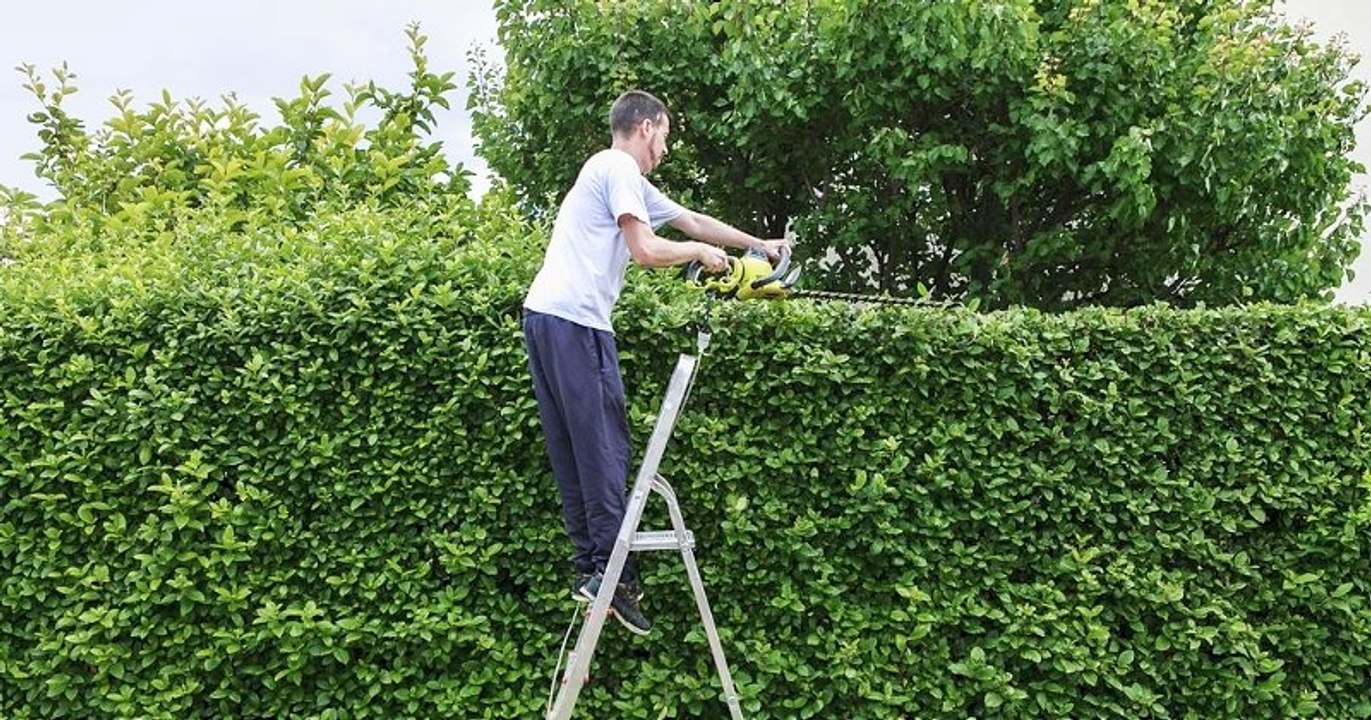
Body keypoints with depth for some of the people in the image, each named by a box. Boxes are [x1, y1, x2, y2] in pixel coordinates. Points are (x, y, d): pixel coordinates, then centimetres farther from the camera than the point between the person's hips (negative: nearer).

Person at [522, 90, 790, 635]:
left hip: (544, 316, 10)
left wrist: (758, 244, 38)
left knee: (573, 452, 8)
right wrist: (701, 253, 4)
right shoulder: (619, 168, -4)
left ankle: (588, 566, 11)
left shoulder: (630, 182, 26)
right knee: (605, 448, -7)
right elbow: (647, 251, -14)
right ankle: (612, 569, -5)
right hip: (575, 323, -10)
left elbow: (693, 220, 33)